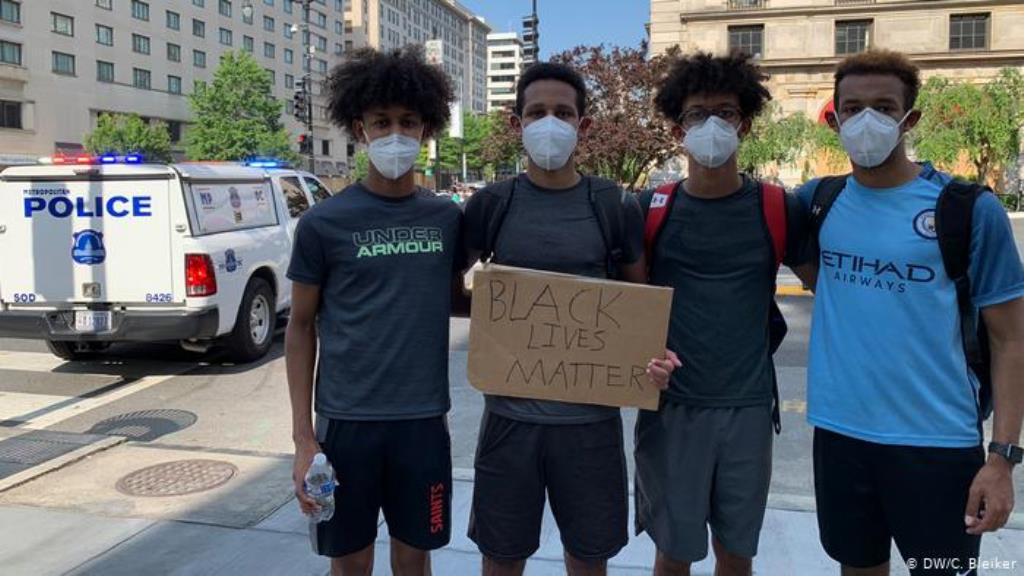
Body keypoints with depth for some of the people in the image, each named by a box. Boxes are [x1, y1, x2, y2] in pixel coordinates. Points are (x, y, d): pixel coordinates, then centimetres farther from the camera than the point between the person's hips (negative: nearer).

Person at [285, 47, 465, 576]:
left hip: (423, 419, 2)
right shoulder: (323, 223, -5)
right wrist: (303, 436, -4)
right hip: (345, 421, -1)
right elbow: (301, 327, 0)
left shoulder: (447, 218, 2)